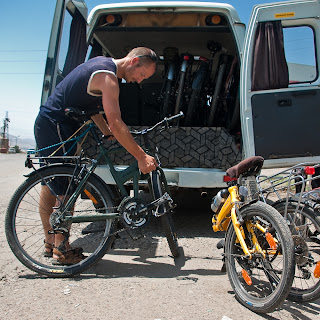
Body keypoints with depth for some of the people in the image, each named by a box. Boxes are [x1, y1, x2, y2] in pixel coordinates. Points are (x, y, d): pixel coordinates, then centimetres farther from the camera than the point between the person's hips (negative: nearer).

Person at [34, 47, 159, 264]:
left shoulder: (103, 63, 12)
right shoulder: (108, 77, -19)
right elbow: (116, 124, -27)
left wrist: (107, 132, 14)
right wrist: (141, 157, -25)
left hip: (47, 122, 10)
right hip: (56, 126, -10)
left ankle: (50, 243, 25)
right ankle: (62, 249, 3)